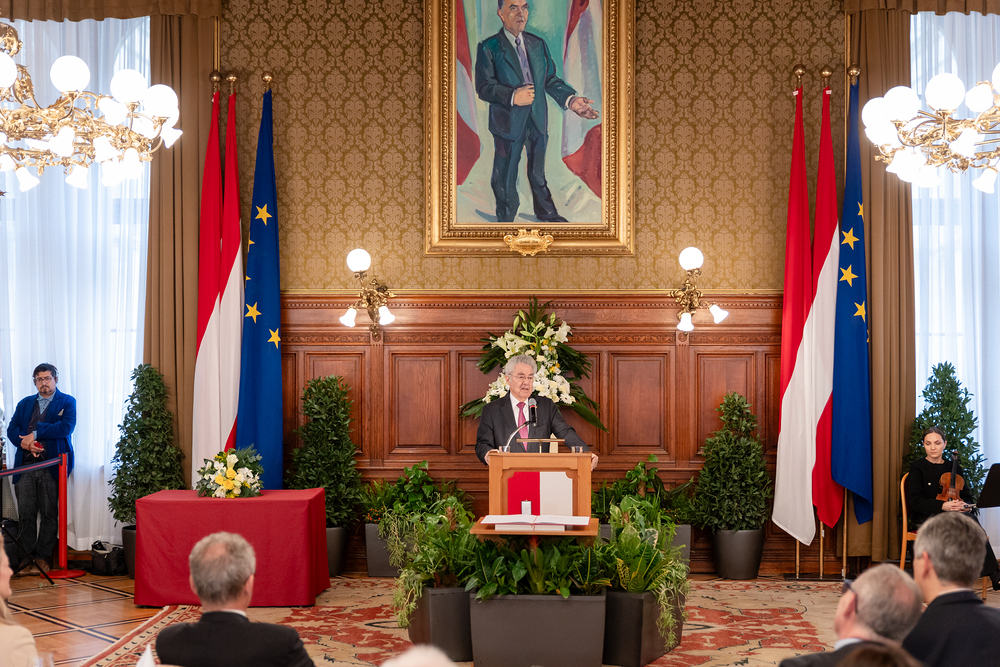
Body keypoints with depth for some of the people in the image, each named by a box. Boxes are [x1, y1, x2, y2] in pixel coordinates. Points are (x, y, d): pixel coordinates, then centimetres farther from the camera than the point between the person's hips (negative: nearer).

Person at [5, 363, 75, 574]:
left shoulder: (67, 402, 7)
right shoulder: (24, 404, 19)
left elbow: (66, 427, -9)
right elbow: (12, 430, 10)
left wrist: (36, 433, -11)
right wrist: (26, 443, -10)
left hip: (52, 466, -3)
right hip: (25, 465, 3)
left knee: (49, 513, -1)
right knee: (25, 513, 2)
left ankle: (43, 555, 6)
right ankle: (28, 553, 11)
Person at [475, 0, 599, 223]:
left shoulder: (538, 44, 7)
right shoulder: (488, 48, -9)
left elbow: (550, 79, 8)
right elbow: (484, 87, -16)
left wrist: (570, 99, -9)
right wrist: (512, 96, -31)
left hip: (538, 121, 5)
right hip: (508, 122, -5)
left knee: (538, 172, 21)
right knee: (505, 175, 8)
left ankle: (546, 213, 39)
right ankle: (505, 218, 26)